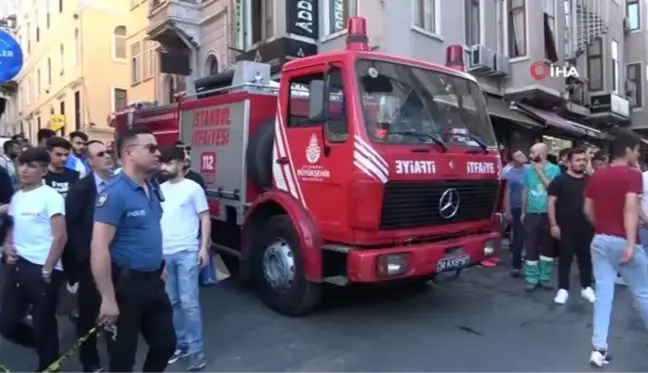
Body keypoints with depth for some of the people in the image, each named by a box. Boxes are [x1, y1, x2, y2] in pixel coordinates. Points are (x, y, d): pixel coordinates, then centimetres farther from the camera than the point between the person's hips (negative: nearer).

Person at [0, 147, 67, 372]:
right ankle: (40, 345, 36)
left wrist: (46, 271, -14)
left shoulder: (50, 197, -11)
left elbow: (60, 236, -15)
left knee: (43, 326, 5)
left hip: (43, 270, -7)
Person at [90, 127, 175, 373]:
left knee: (165, 343, 19)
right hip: (125, 285, -7)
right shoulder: (115, 193, -19)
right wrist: (108, 299, -24)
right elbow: (99, 248, -24)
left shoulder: (152, 190, 6)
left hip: (153, 282, 8)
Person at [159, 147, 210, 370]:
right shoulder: (160, 189, 12)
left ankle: (196, 349, 6)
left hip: (187, 253, -5)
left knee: (189, 303, -4)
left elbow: (205, 219, -3)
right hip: (164, 253, 5)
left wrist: (204, 248, -10)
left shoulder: (193, 188, -3)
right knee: (172, 302, 11)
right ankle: (181, 344, 24)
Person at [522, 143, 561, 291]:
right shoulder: (528, 170, 4)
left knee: (548, 247, 8)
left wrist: (540, 172, -13)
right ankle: (531, 279, 9)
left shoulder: (554, 169, -3)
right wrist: (523, 212, 12)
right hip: (531, 214, 1)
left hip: (548, 214, -1)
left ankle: (545, 278, 21)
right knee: (531, 247, 1)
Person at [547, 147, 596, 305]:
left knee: (586, 257, 11)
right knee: (565, 258, 2)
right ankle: (563, 289, 10)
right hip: (566, 227, -4)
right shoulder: (560, 180, -4)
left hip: (587, 227, 4)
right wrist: (553, 225, -12)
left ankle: (586, 287, 24)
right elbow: (551, 203, -7)